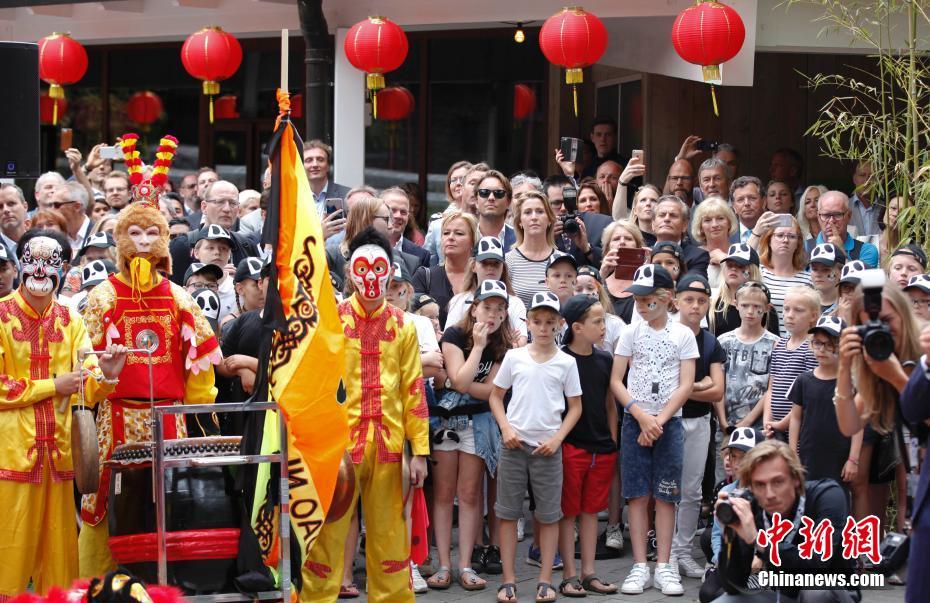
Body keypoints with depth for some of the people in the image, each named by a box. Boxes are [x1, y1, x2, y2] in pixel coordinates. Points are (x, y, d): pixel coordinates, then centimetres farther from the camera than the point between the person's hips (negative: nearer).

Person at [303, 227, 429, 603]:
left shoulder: (403, 326, 8)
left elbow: (414, 390, 7)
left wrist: (420, 451, 3)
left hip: (388, 444, 2)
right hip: (338, 442, -2)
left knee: (389, 536, 9)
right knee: (327, 535, -1)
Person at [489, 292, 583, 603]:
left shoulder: (566, 362, 2)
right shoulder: (514, 357, 3)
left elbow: (575, 407, 6)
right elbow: (496, 396, 9)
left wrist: (557, 438, -6)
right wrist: (506, 429, -6)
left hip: (548, 446, 0)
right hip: (514, 443, 1)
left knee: (549, 514, 2)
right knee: (508, 512, 3)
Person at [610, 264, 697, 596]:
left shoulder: (683, 334, 1)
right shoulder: (631, 333, 4)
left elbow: (686, 385, -3)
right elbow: (616, 381, 1)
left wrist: (659, 420, -11)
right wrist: (641, 415, -12)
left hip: (669, 424, -1)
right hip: (634, 422, 1)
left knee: (665, 495, 1)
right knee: (637, 494, 0)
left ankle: (664, 566, 6)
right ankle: (640, 567, 4)